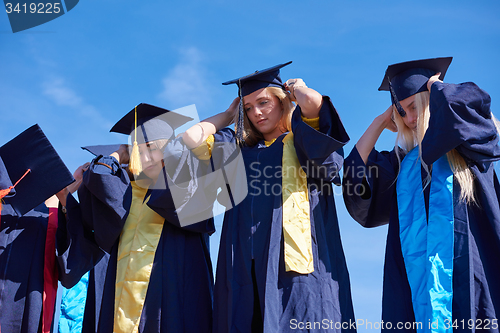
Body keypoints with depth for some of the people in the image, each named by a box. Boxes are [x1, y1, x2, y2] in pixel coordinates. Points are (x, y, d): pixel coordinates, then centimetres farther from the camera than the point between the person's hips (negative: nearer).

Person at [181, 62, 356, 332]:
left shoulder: (302, 140, 11)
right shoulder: (240, 148, 22)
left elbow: (313, 102, -10)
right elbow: (191, 138, 12)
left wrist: (297, 89, 12)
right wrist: (229, 115, 24)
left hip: (295, 260, -3)